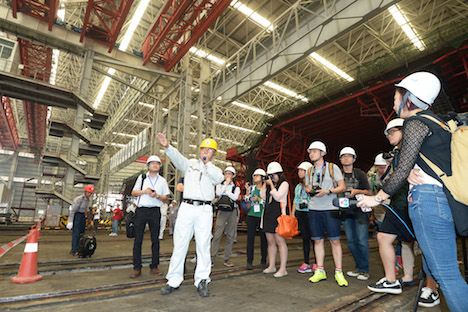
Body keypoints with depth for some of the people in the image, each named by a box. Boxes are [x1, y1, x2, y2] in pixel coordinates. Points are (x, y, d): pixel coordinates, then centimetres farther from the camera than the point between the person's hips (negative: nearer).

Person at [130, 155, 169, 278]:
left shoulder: (162, 180, 12)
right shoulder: (141, 177, 12)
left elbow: (165, 198, 11)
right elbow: (133, 193, 11)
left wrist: (157, 195, -9)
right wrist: (144, 191, -7)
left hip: (155, 211, 0)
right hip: (141, 210, 0)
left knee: (155, 239, 2)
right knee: (138, 239, -1)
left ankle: (154, 267, 11)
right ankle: (137, 268, 7)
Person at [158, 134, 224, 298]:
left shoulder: (214, 169, 14)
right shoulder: (190, 163, 14)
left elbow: (219, 178, -8)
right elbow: (178, 158, -6)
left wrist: (207, 163, -6)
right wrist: (167, 146, -24)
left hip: (205, 210, 0)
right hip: (187, 207, 1)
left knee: (203, 245, 1)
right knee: (180, 244, 3)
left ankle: (202, 281, 12)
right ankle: (174, 280, 15)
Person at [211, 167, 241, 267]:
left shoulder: (236, 187, 11)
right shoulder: (220, 185, 12)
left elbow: (235, 197, -7)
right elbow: (218, 193, -8)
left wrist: (225, 191, -4)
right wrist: (226, 184, -5)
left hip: (232, 212, 1)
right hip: (222, 211, -1)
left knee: (230, 236, 3)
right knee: (217, 235, -8)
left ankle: (227, 259, 13)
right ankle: (212, 257, 0)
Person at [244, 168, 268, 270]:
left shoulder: (266, 189, 1)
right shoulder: (251, 188, 11)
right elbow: (247, 200, 9)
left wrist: (259, 199, -16)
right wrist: (247, 190, -3)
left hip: (263, 216, -2)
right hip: (252, 215, 2)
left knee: (263, 238, 3)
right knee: (250, 238, 0)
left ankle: (263, 262, 17)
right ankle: (249, 262, 9)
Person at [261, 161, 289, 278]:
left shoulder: (284, 184, -2)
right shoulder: (270, 184, 18)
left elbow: (277, 196, -14)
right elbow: (264, 198, 16)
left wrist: (271, 184, -8)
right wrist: (265, 184, 9)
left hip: (278, 214, -7)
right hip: (267, 214, 7)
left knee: (280, 241, -6)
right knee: (270, 241, 11)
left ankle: (283, 269, 1)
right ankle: (271, 266, 21)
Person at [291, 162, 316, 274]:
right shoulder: (298, 186, 14)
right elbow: (295, 201, 17)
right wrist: (292, 214, 14)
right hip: (300, 214, 6)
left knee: (314, 238, 0)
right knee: (305, 238, 10)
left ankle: (317, 264, 13)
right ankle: (306, 264, 17)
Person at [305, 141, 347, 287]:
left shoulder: (332, 168, 1)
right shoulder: (309, 171, 14)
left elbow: (342, 187, -2)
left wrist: (327, 191, -17)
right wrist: (310, 190, -2)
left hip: (330, 209, -4)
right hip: (314, 209, 4)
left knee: (335, 240, -2)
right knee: (318, 240, 7)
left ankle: (338, 272, 10)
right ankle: (320, 271, 17)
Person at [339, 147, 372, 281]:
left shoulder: (360, 173, 3)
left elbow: (369, 192, 4)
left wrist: (356, 191, -13)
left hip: (359, 210, -3)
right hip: (345, 211, 3)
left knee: (362, 241, -4)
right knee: (351, 241, 7)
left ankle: (365, 270, 10)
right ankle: (359, 267, 22)